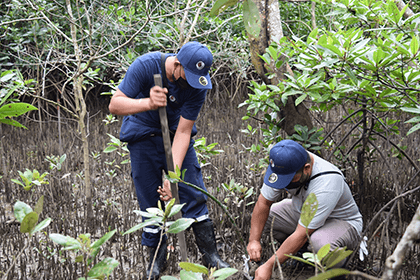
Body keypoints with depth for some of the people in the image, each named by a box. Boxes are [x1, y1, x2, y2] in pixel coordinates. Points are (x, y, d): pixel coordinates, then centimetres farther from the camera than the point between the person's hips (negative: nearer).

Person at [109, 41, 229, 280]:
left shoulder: (199, 85, -22)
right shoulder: (146, 65, -27)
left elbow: (183, 131, -20)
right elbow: (115, 105, -26)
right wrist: (148, 103, -45)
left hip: (176, 134, 2)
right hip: (143, 136, -1)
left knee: (194, 194, -2)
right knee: (150, 200, 0)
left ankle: (211, 255, 8)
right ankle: (157, 258, 16)